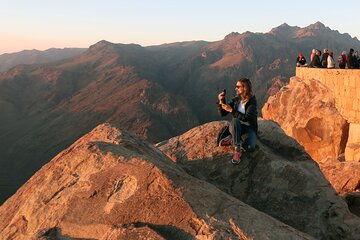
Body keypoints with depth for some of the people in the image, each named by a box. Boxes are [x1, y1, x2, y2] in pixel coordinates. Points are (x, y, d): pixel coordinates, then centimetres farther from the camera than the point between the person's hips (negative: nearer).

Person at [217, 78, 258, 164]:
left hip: (249, 128, -3)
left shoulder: (252, 101, -15)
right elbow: (222, 113, -2)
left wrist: (231, 110, -30)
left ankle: (233, 140, -4)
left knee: (250, 147, -34)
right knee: (235, 121, -36)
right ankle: (237, 150, -29)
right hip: (236, 127, 3)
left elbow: (247, 118, -26)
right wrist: (221, 102, -19)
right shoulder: (235, 100, -3)